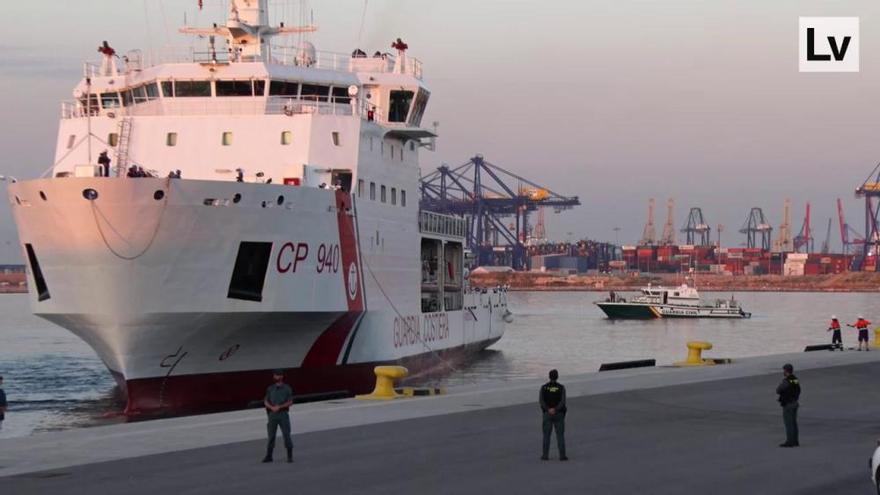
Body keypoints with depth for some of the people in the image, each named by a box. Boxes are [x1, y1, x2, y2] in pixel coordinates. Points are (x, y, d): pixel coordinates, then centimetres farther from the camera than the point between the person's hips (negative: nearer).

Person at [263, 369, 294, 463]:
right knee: (271, 435, 1)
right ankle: (269, 456, 8)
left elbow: (290, 402, -5)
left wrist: (279, 407, -19)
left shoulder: (287, 388, 0)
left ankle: (290, 456, 3)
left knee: (286, 435, -5)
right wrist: (272, 408, -18)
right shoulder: (270, 388, 8)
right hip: (272, 415, 2)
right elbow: (266, 402, 4)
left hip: (283, 414, -2)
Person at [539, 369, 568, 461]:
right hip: (559, 414, -1)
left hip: (547, 414, 1)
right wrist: (555, 409, -21)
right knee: (560, 435, 3)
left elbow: (541, 400, -13)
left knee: (546, 435, 7)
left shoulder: (544, 387, -1)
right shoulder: (561, 387, -5)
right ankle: (562, 456, -1)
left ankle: (545, 455, 4)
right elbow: (563, 401, -17)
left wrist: (548, 410, -19)